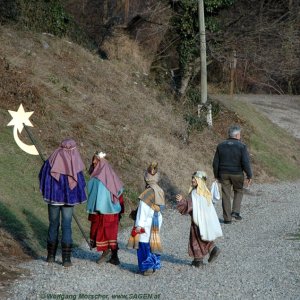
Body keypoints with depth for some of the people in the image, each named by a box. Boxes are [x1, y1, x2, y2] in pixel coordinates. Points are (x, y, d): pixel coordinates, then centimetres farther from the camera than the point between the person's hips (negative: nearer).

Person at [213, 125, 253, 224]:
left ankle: (227, 218, 9)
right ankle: (235, 212, 5)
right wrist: (249, 176, -5)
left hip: (224, 174, 3)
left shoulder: (221, 146, 3)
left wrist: (217, 175, 15)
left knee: (226, 195, 8)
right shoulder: (241, 146, -10)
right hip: (237, 174, -2)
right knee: (238, 192, 19)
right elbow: (246, 163, -14)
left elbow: (215, 163, 5)